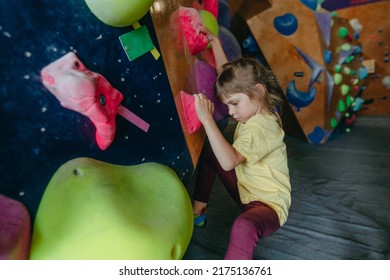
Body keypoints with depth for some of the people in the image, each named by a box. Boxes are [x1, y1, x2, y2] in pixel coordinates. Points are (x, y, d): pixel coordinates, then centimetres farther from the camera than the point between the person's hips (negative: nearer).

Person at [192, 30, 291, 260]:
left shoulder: (260, 127, -28)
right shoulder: (256, 108, -2)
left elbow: (228, 161, -43)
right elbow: (227, 73, 12)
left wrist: (207, 119, -41)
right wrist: (215, 42, 13)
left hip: (268, 204, -9)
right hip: (246, 191, 10)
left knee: (244, 226, -45)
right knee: (208, 149, 9)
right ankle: (198, 210, 11)